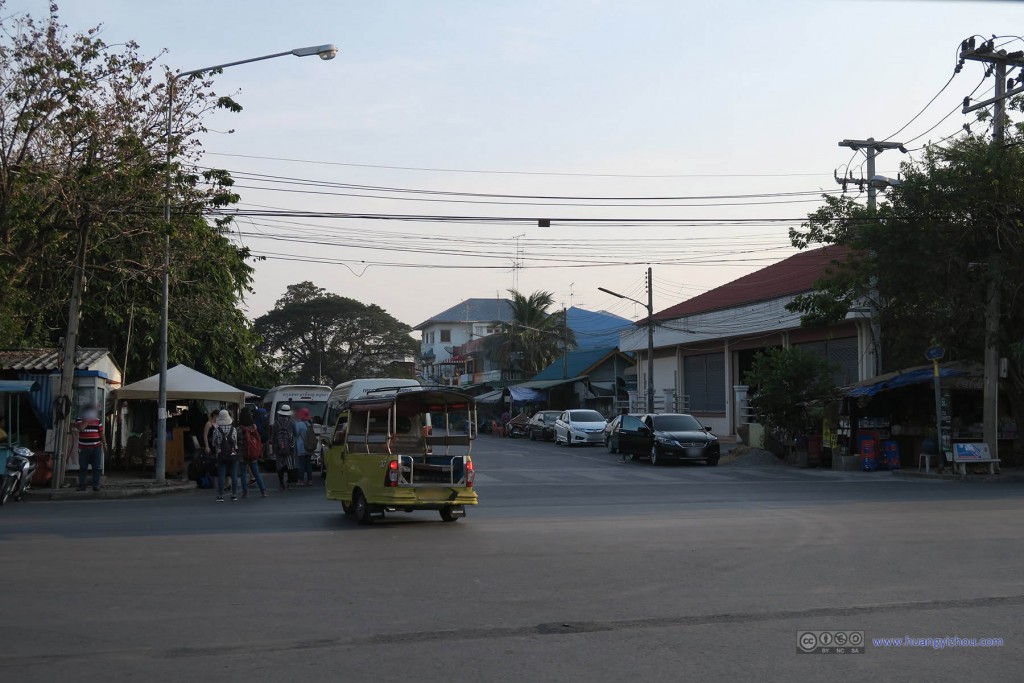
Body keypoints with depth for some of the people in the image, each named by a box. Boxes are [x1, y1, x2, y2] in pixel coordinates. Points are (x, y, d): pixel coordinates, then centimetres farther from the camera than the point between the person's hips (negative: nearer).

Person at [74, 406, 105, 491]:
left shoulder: (97, 421, 10)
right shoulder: (79, 420, 3)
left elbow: (101, 433, 12)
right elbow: (80, 428, -18)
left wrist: (104, 444, 8)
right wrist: (87, 420, -14)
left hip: (96, 448, 1)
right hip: (84, 448, -1)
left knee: (97, 467, -3)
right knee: (82, 468, 2)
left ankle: (96, 485, -1)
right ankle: (81, 485, 5)